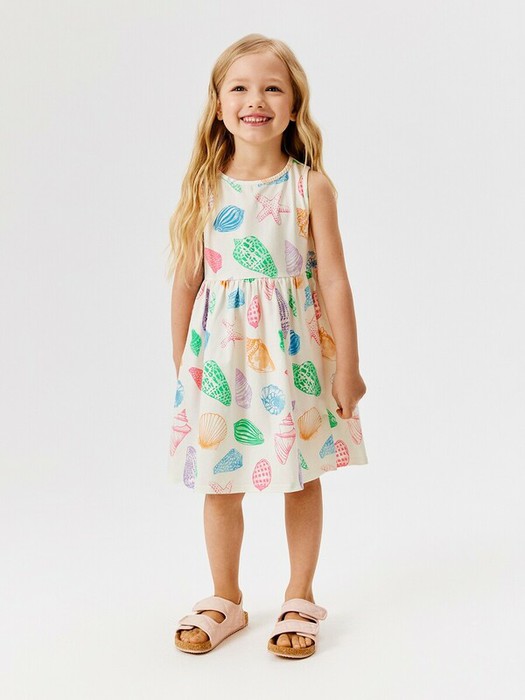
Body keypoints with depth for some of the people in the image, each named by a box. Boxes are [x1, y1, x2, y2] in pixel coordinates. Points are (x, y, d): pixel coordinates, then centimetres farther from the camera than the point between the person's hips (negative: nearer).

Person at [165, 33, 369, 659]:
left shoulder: (311, 187, -6)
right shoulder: (204, 188, -2)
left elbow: (334, 281, -5)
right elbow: (186, 282, 3)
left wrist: (346, 366, -4)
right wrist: (181, 362, 6)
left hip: (294, 349, -1)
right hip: (220, 350, 2)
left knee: (300, 477, 11)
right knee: (219, 481, 10)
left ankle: (299, 600, 30)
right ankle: (226, 600, 30)